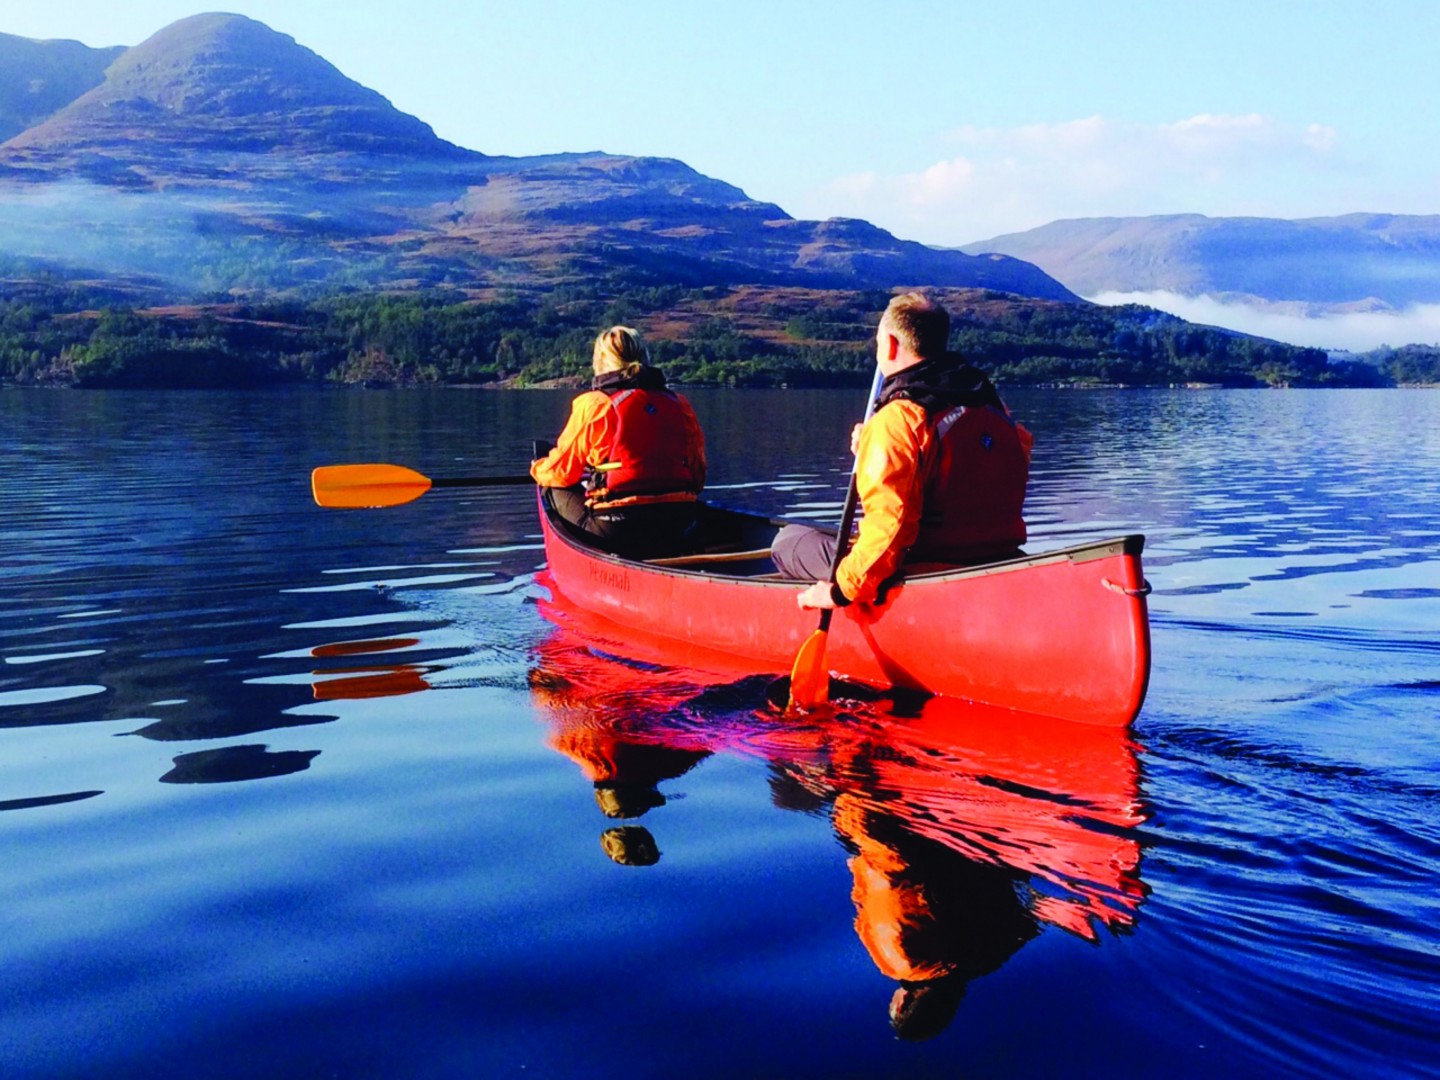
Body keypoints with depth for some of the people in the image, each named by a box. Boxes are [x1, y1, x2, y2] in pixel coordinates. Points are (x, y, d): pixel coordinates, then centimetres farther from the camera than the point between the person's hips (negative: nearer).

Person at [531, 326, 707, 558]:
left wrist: (537, 469, 28)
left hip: (614, 532, -5)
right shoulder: (679, 405, 7)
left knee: (559, 489, 20)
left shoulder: (593, 405, -5)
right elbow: (698, 474, 13)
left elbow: (561, 472, 4)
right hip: (675, 529, 5)